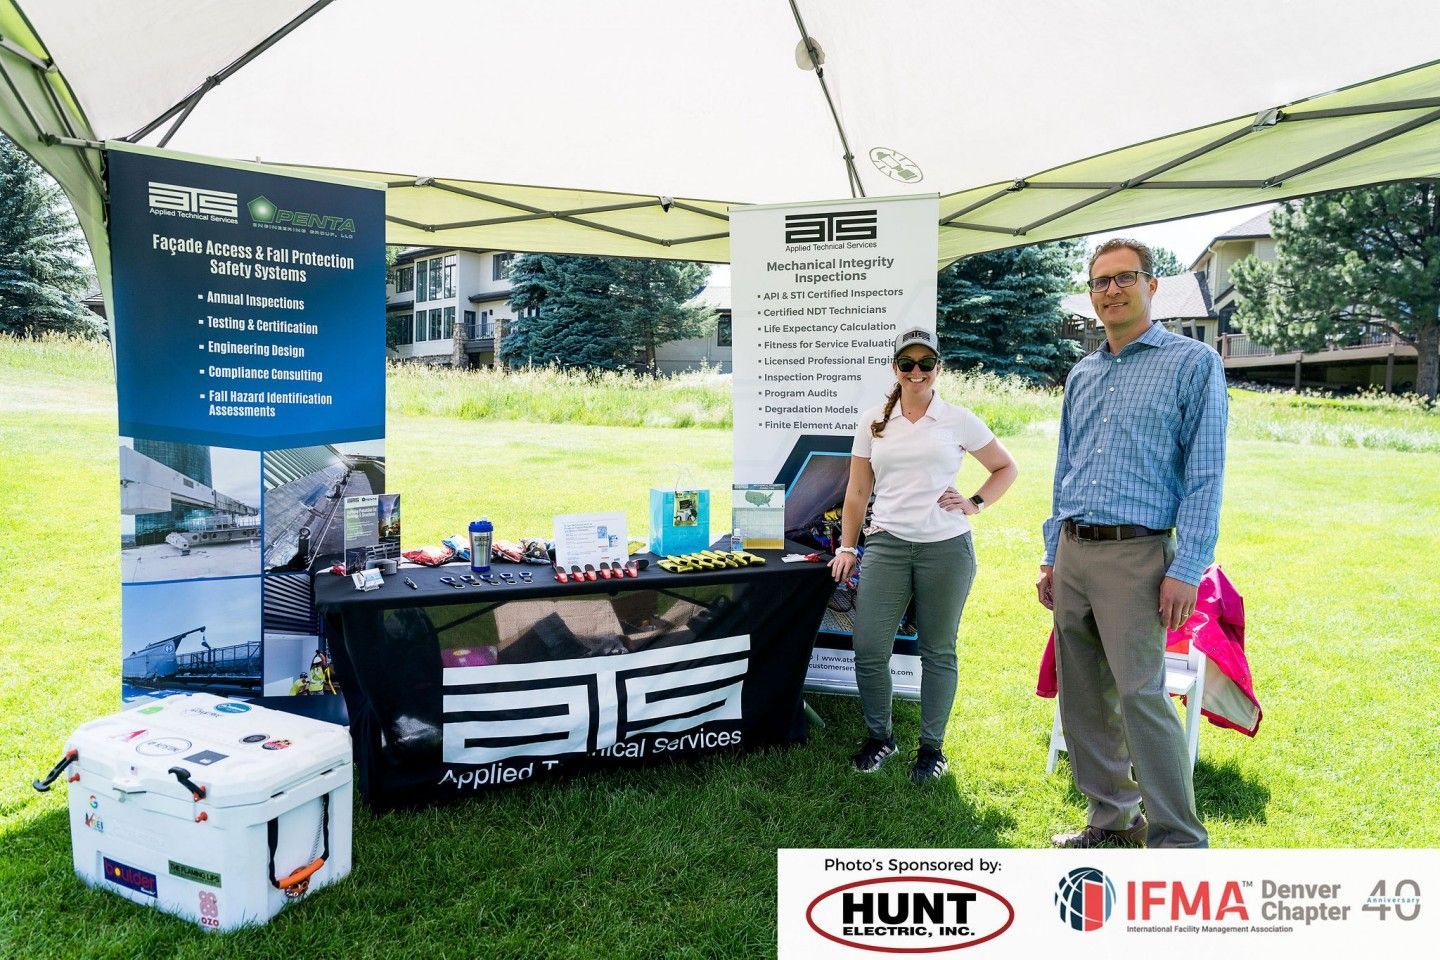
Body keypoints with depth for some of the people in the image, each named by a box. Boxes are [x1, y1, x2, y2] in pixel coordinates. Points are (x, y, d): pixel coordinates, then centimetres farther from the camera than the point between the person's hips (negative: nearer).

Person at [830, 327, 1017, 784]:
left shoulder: (958, 420, 3)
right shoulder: (873, 422, 8)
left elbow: (1005, 468, 13)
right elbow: (857, 491, 11)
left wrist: (976, 504, -1)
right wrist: (847, 546, 6)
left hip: (946, 546, -1)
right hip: (886, 545, 2)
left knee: (938, 651, 8)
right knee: (869, 649, -1)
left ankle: (932, 746, 25)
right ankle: (879, 736, 22)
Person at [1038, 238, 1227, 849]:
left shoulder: (1193, 362, -2)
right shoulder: (1082, 376, 16)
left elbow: (1205, 473, -8)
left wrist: (1187, 569, -15)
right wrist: (1051, 558, 15)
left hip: (1136, 555, -6)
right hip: (1073, 553, 7)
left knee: (1141, 697, -10)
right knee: (1083, 697, 10)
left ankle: (1179, 840, 3)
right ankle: (1112, 819, 24)